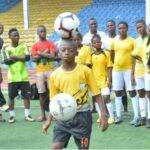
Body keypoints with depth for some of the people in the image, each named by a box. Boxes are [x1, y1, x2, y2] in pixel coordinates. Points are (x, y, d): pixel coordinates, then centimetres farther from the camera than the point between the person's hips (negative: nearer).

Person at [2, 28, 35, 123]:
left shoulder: (23, 46, 5)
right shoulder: (7, 49, 2)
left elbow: (28, 57, -10)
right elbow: (6, 61, -13)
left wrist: (14, 57, -13)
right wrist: (20, 57, -12)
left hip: (23, 76, 1)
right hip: (12, 77, -1)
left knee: (26, 96, 2)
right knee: (11, 97, 4)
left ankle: (27, 115, 11)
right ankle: (12, 116, 15)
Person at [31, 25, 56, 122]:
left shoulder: (50, 44, 4)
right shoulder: (35, 46, 8)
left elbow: (52, 56, -8)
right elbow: (34, 58, -3)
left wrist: (40, 53, -9)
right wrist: (45, 54, -12)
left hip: (50, 70, -1)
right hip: (40, 71, 1)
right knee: (42, 93, 2)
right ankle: (43, 114, 9)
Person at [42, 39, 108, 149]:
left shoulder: (85, 71, -8)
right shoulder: (55, 75, 0)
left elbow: (97, 94, -6)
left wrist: (103, 115, -15)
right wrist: (49, 120, 6)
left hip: (82, 115, -2)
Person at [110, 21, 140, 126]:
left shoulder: (132, 41, -4)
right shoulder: (114, 41, 6)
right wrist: (115, 64, 12)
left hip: (129, 69, -4)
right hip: (116, 70, 4)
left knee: (132, 92, -2)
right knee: (118, 92, 8)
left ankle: (136, 116, 0)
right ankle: (118, 116, 17)